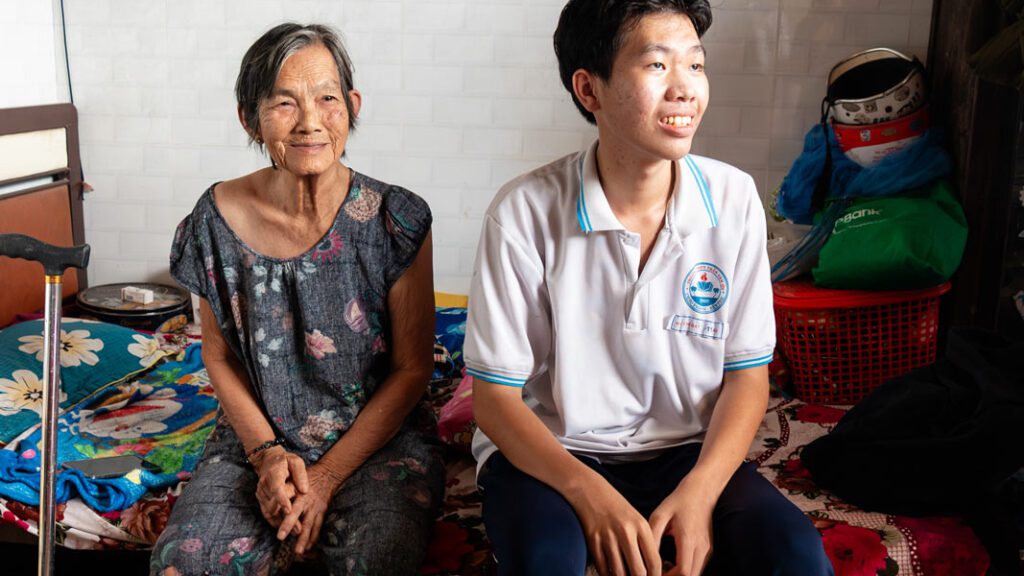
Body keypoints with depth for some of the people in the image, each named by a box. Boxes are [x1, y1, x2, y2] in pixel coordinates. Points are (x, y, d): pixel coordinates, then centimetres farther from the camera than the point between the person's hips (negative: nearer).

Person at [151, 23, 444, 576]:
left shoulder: (395, 219, -10)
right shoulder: (219, 218, -4)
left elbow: (412, 368, -6)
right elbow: (219, 354, 6)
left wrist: (328, 476, -13)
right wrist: (265, 452, -9)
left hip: (377, 439, -1)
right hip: (257, 437, 2)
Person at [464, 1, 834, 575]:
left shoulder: (733, 199, -5)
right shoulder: (525, 212, -13)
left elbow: (747, 374, 0)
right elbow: (495, 397, -9)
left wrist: (698, 492, -16)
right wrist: (588, 492, -24)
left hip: (686, 451, 3)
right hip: (552, 453, -2)